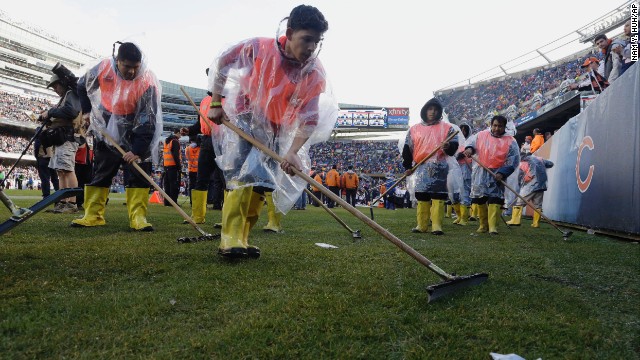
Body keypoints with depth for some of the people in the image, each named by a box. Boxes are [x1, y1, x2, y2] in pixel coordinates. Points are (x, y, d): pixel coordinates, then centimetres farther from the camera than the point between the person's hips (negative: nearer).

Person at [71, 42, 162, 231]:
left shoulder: (147, 82, -25)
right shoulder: (103, 68, -16)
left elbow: (147, 121, -26)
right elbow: (83, 85, 8)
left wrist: (138, 150, -30)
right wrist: (86, 111, 3)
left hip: (134, 135, -3)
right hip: (105, 131, 3)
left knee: (138, 174, -9)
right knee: (99, 173, 7)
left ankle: (138, 217, -6)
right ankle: (93, 215, 16)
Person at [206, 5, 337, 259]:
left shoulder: (314, 73, -17)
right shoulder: (258, 48, -21)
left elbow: (310, 117, -18)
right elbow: (221, 64, -6)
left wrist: (293, 151, -30)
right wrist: (215, 105, -5)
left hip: (275, 132, 3)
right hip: (243, 121, -3)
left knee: (261, 184, 3)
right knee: (243, 176, -18)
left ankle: (241, 240, 14)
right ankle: (230, 239, -16)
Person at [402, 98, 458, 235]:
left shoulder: (447, 127, 9)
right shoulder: (414, 129, 12)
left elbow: (454, 144, 2)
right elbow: (407, 148, 11)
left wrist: (448, 146, -21)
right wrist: (407, 166, 4)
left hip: (439, 167, -2)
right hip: (421, 167, 2)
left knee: (438, 196, -7)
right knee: (422, 196, 4)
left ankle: (437, 225, -5)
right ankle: (421, 225, 11)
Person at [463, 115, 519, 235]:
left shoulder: (510, 141, -3)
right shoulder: (481, 135, 4)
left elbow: (513, 160, -5)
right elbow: (471, 141, 13)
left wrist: (502, 173, -16)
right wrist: (469, 148, -12)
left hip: (497, 174, -3)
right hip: (480, 173, 3)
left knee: (495, 199, -11)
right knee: (480, 199, 6)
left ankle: (493, 226, -12)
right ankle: (483, 225, 19)